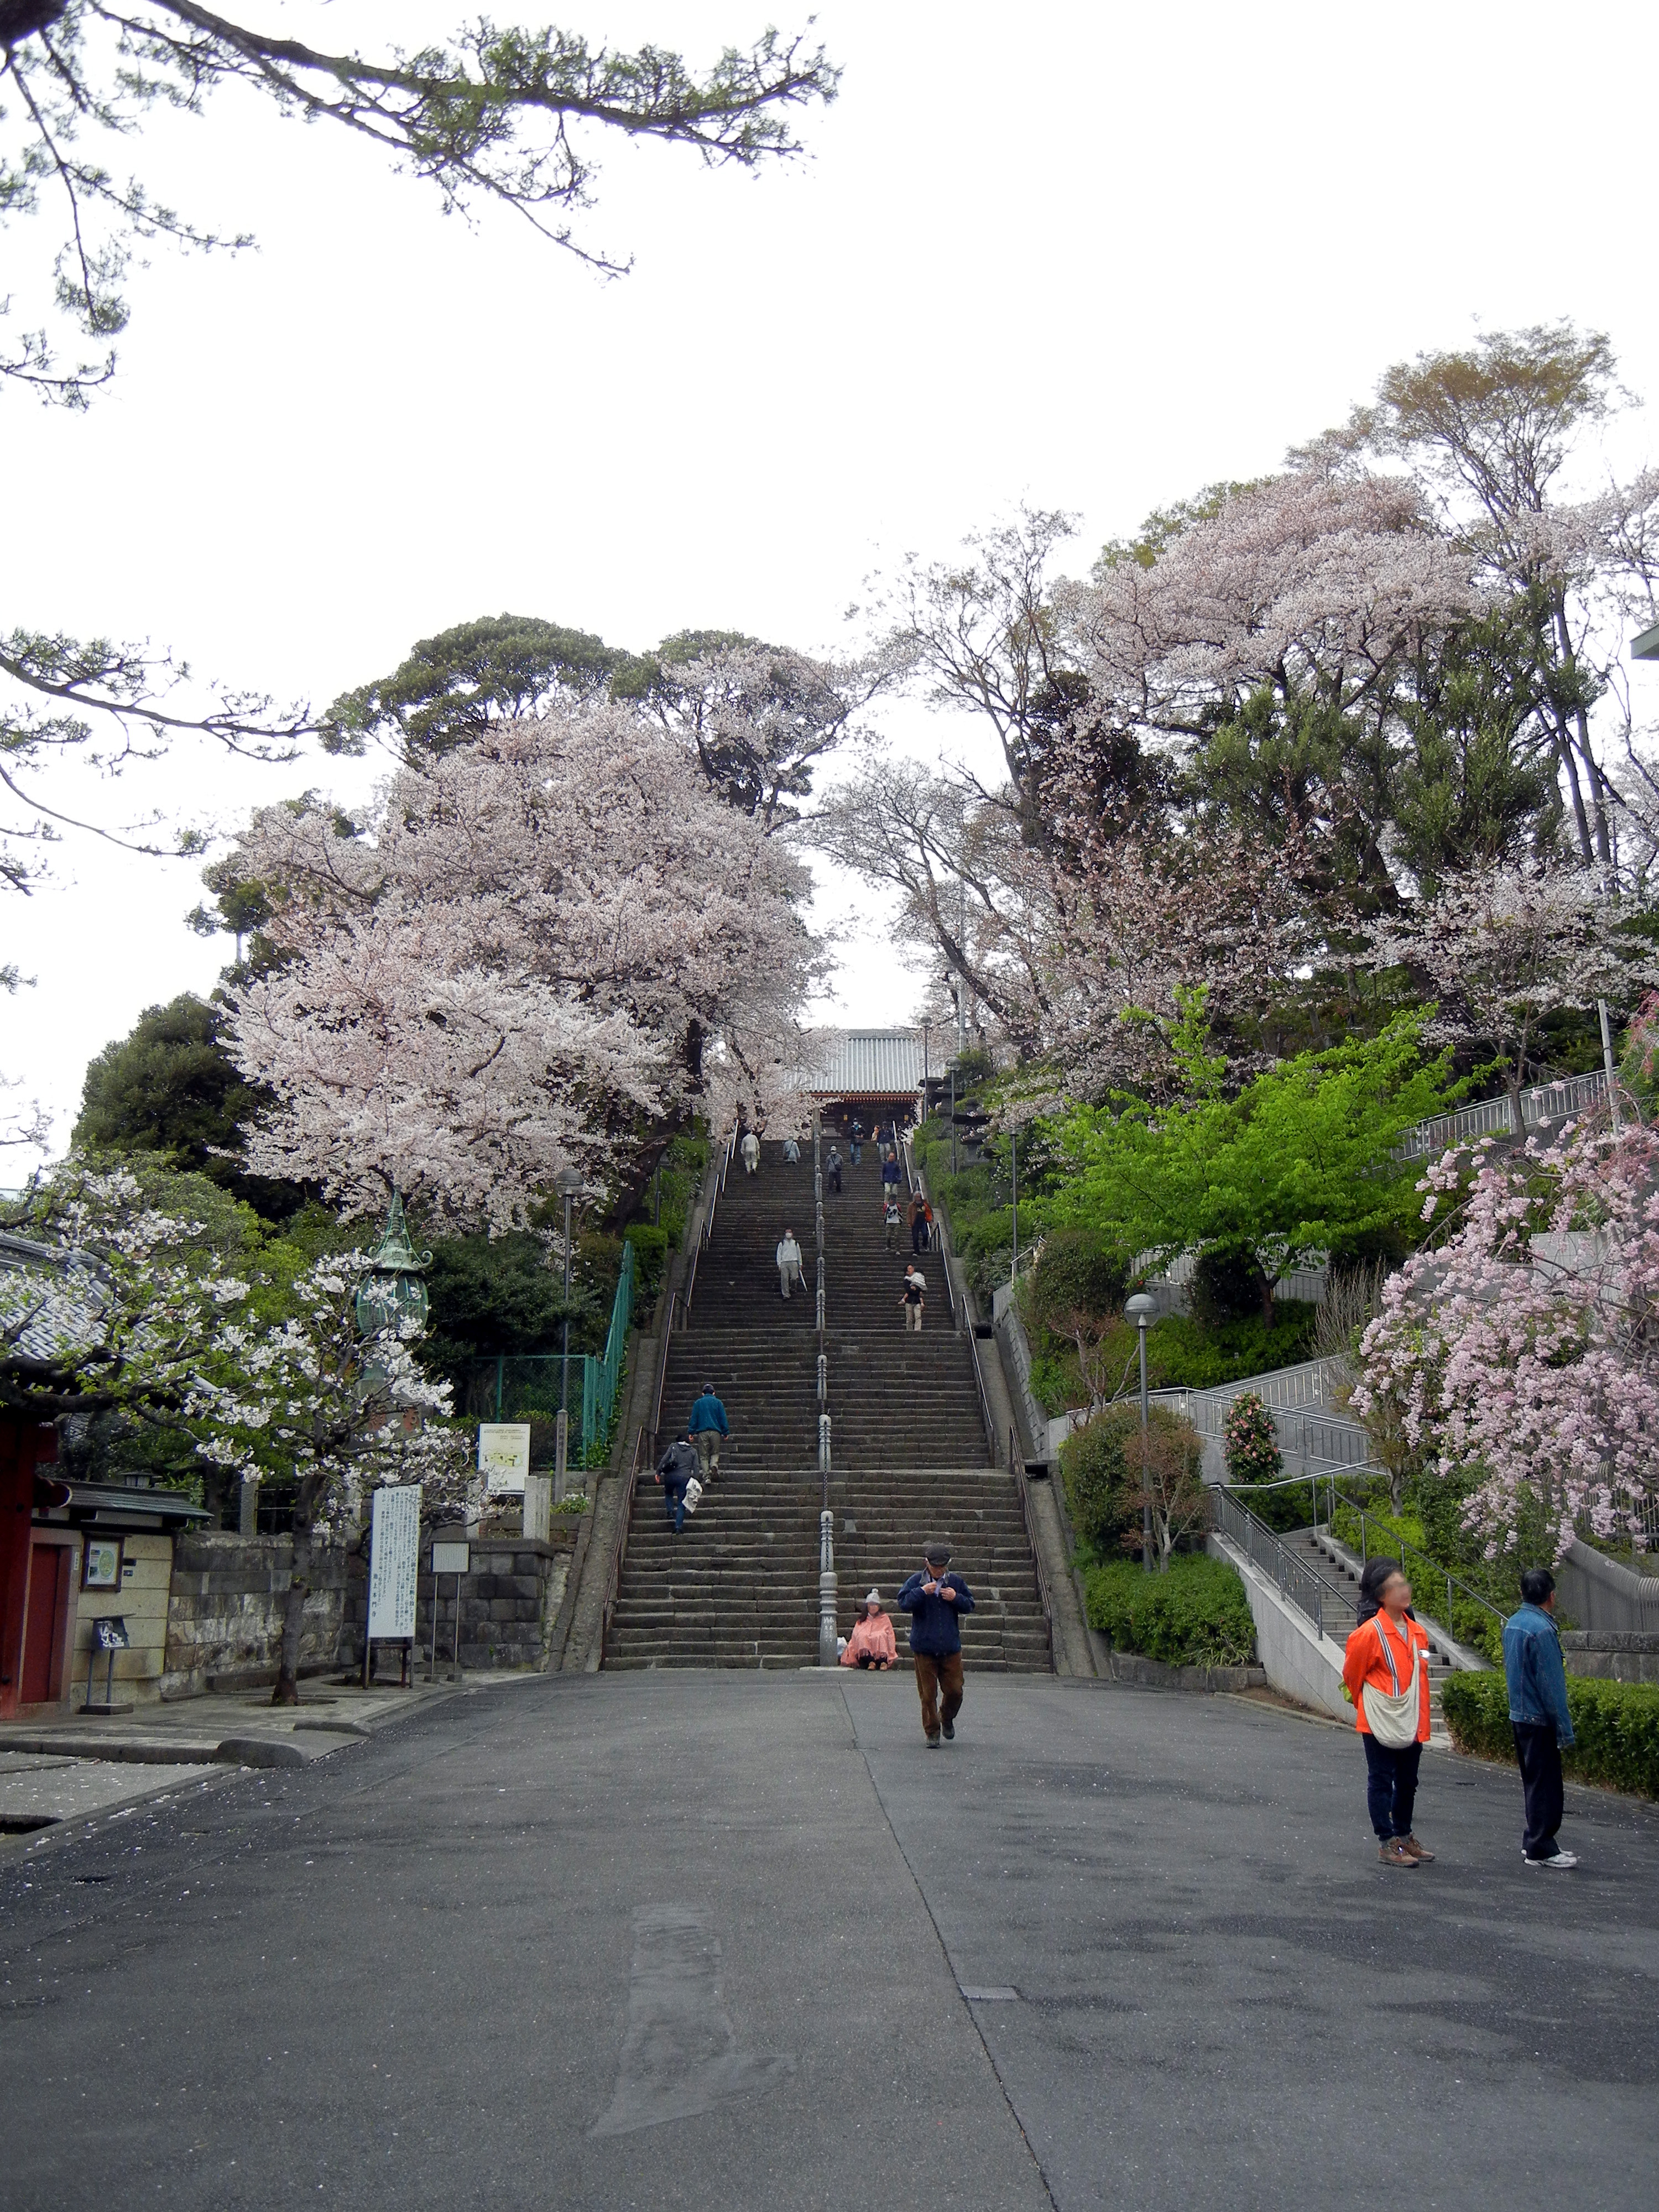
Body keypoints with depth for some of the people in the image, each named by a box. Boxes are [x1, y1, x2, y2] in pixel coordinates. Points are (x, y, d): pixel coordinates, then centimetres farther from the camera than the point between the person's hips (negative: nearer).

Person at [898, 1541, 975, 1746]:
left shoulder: (955, 1582, 5)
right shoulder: (916, 1582, -2)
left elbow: (969, 1606, 11)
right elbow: (903, 1604, -9)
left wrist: (956, 1598, -8)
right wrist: (922, 1592, -20)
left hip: (951, 1648, 2)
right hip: (924, 1648, -2)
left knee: (955, 1691, 4)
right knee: (928, 1694, 2)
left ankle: (947, 1720, 32)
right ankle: (932, 1732, 16)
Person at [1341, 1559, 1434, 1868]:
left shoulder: (1418, 1633, 6)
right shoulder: (1369, 1633, -16)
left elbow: (1420, 1678, 15)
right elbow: (1351, 1674, -4)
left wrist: (1421, 1721, 16)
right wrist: (1363, 1705, 9)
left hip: (1411, 1724, 7)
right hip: (1379, 1723, -7)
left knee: (1407, 1784, 16)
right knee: (1381, 1782, 1)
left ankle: (1404, 1836, 30)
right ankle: (1387, 1844, 7)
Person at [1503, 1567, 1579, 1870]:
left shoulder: (1512, 1624, 7)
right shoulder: (1542, 1629, -21)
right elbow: (1552, 1685, -20)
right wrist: (1565, 1729, -15)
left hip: (1518, 1716, 9)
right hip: (1539, 1720, -9)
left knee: (1534, 1782, 18)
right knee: (1546, 1785, 1)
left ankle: (1533, 1841, 26)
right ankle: (1541, 1849, 7)